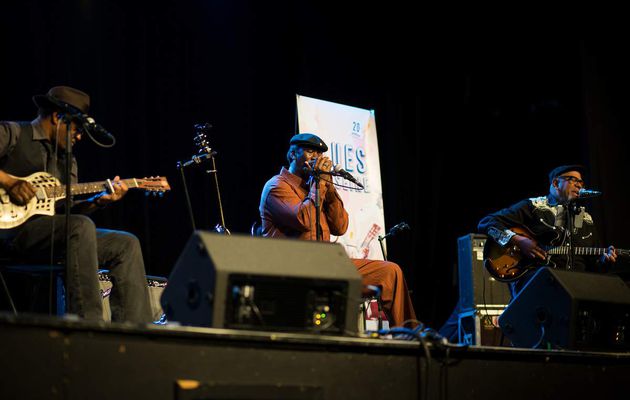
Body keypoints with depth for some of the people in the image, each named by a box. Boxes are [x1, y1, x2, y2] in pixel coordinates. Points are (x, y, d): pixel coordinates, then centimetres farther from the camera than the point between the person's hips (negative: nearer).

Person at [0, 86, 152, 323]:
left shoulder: (67, 161, 25)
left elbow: (67, 209, 18)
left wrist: (98, 201, 3)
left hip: (54, 233, 8)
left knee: (126, 245, -3)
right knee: (81, 226, -33)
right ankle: (88, 327, -34)